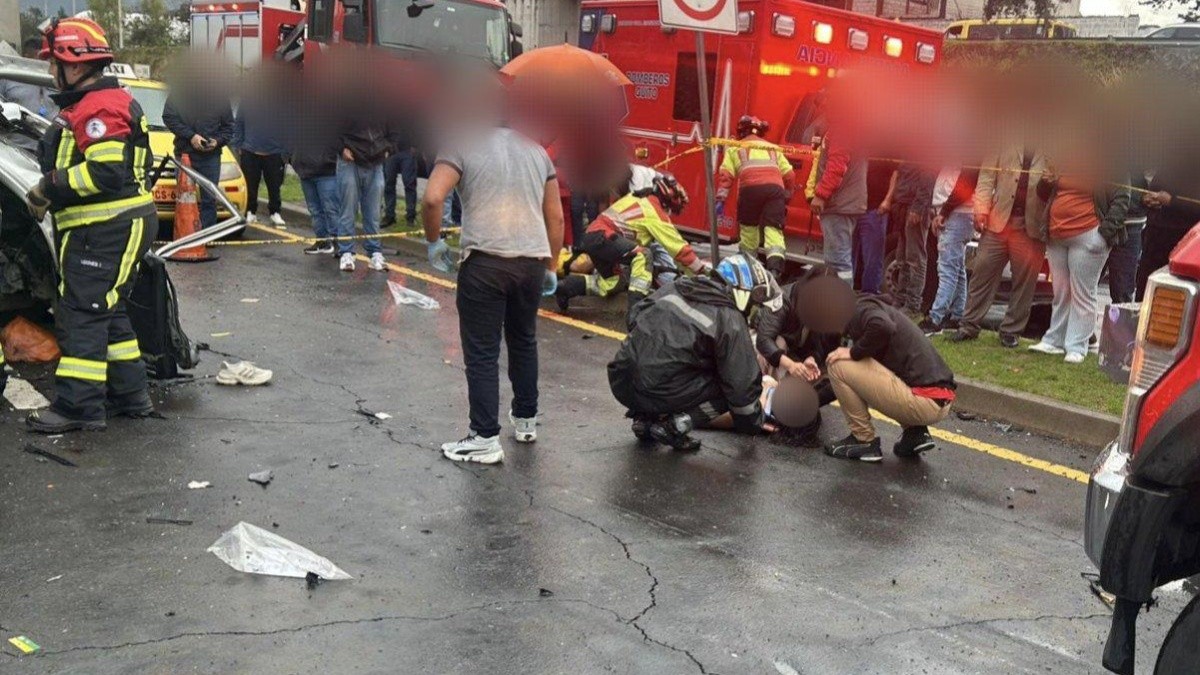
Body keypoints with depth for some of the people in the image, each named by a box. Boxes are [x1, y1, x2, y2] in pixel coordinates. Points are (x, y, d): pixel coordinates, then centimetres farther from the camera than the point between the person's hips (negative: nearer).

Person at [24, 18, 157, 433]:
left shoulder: (100, 108, -17)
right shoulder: (88, 106, 19)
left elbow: (107, 171, -26)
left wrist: (50, 186, -19)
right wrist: (53, 189, 14)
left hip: (107, 230, -11)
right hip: (101, 228, 11)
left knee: (81, 313, -10)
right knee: (106, 311, 17)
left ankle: (79, 406, -8)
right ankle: (129, 394, 23)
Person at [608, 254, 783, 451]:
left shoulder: (674, 289, 12)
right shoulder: (731, 324, -6)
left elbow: (634, 318, 22)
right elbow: (743, 384, -2)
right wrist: (753, 424, 16)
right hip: (658, 395, -7)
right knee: (731, 390, 8)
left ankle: (645, 417, 16)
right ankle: (675, 425, -6)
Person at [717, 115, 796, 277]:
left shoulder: (735, 148, 24)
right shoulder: (773, 148, 34)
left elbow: (726, 174, 7)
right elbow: (789, 175, 23)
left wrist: (720, 198, 1)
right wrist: (787, 196, 34)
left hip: (750, 187, -2)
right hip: (775, 187, 2)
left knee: (749, 227, 15)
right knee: (773, 228, -6)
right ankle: (775, 267, -26)